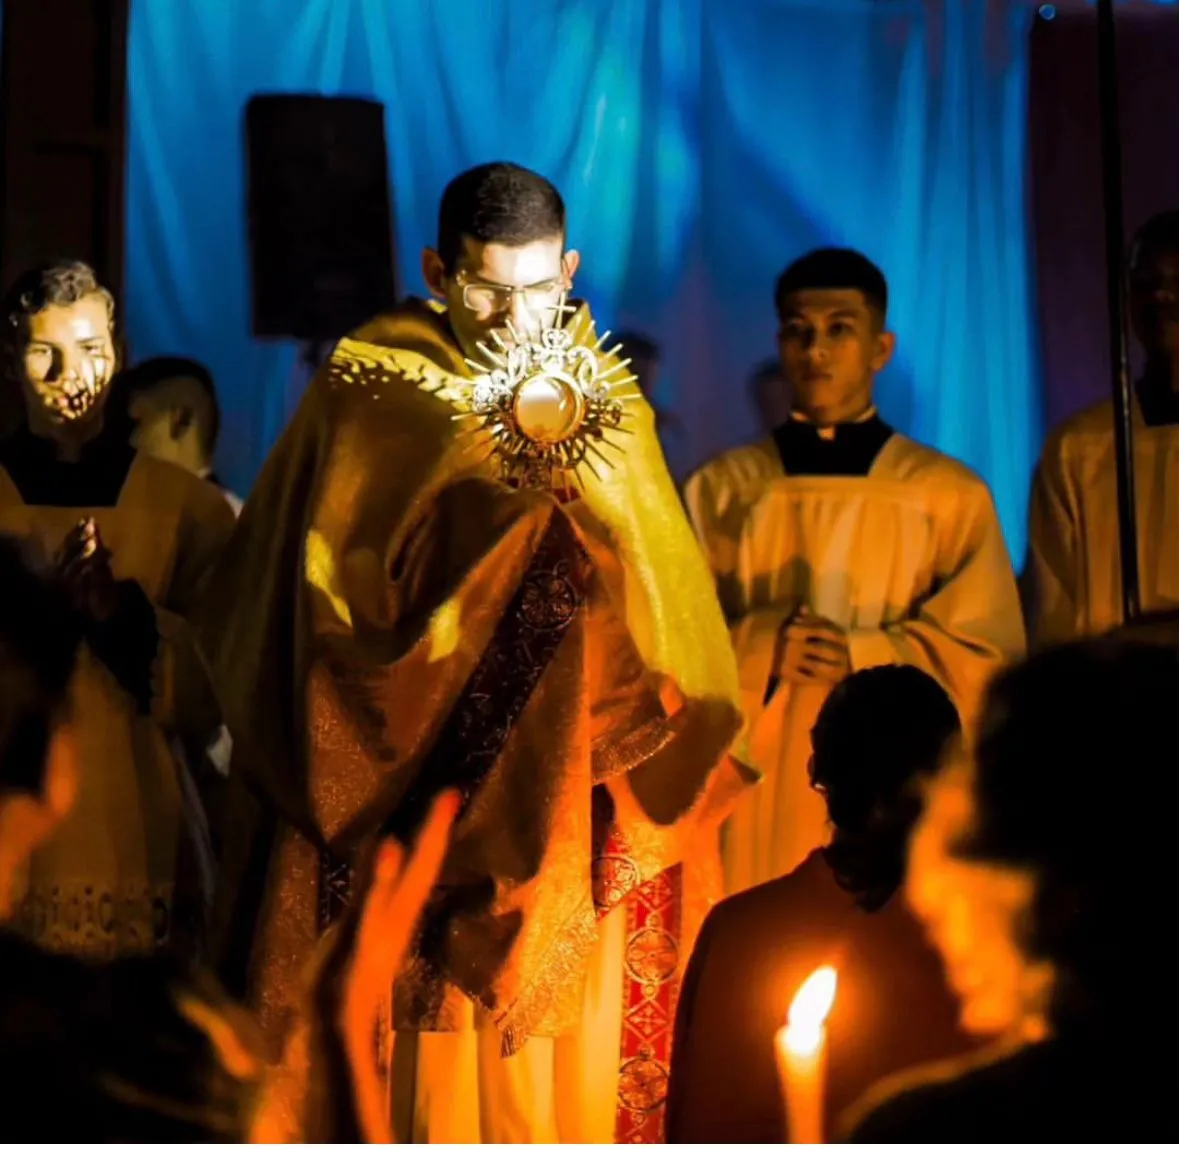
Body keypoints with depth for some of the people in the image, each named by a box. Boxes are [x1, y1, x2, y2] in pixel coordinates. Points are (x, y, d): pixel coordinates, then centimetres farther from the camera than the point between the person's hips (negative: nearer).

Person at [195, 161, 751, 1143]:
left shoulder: (608, 404, 9)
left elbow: (667, 611, 1)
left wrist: (571, 456, -13)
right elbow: (324, 601, -8)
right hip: (394, 808, -3)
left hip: (560, 833, 3)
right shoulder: (369, 390, -4)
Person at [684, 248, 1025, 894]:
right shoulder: (720, 490, 9)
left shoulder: (950, 495, 5)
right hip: (757, 788, 1)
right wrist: (761, 649, -15)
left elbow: (987, 655, 0)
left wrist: (860, 657, -15)